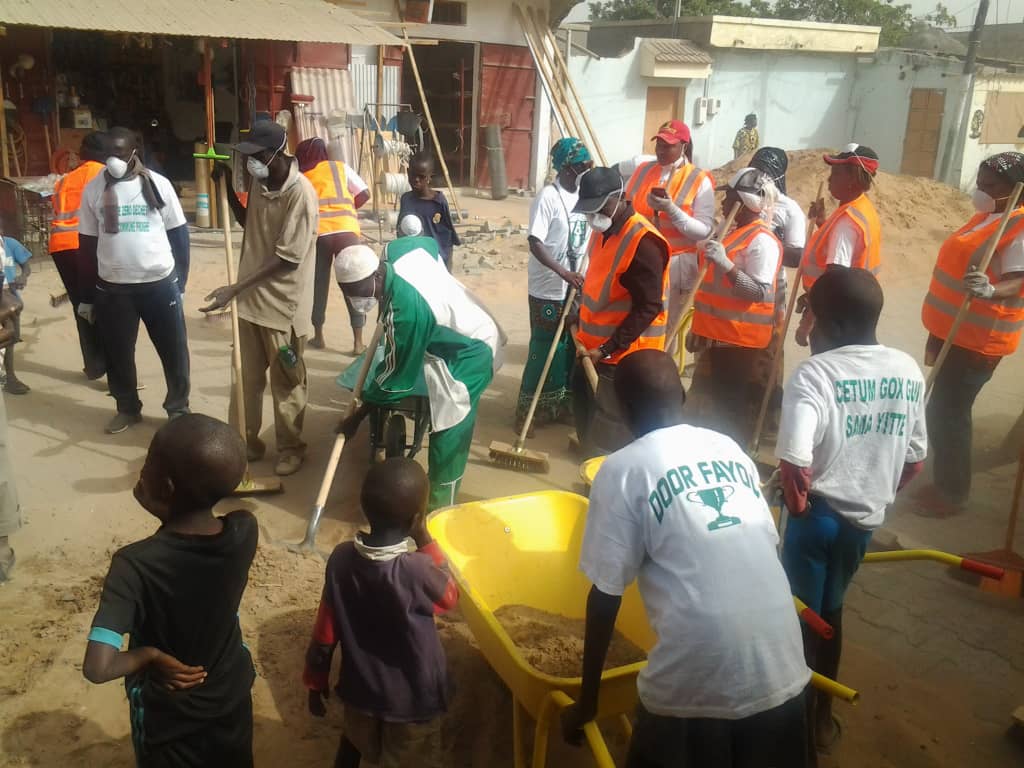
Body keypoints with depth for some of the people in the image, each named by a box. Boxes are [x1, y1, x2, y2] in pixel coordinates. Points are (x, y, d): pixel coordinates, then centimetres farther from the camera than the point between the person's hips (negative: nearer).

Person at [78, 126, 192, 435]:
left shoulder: (158, 184, -3)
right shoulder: (93, 189, 1)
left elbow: (179, 234, 2)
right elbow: (87, 243, 6)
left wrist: (180, 281, 1)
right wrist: (87, 292, 6)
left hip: (160, 283, -1)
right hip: (112, 288, 2)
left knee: (174, 351, 7)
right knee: (117, 353, 12)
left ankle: (178, 408, 25)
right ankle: (127, 408, 32)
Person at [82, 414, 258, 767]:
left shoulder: (135, 564, -35)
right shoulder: (245, 531, -24)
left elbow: (97, 668, -38)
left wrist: (149, 654, -21)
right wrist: (168, 512, -16)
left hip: (167, 712, -3)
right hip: (231, 693, 3)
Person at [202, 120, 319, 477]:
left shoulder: (300, 192, -20)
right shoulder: (258, 182, 3)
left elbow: (287, 258, -23)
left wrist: (235, 288, -25)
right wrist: (227, 185, 8)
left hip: (283, 303, -7)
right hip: (251, 298, 7)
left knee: (286, 382, 8)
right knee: (246, 377, 15)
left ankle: (291, 447, 24)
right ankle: (246, 441, 30)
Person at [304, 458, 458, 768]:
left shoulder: (341, 558, -18)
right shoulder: (416, 570, -32)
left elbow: (324, 632, -7)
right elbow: (450, 597, -8)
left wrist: (316, 682, 8)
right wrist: (425, 539, -11)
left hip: (360, 688, 4)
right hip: (412, 699, -4)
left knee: (353, 741, 32)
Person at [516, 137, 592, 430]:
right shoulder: (548, 198, -16)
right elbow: (535, 243, -21)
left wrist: (582, 271, 4)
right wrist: (563, 272, -30)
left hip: (576, 286, 7)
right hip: (548, 289, -7)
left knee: (571, 346, 14)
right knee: (544, 349, 0)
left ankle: (563, 404, 28)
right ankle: (530, 410, 12)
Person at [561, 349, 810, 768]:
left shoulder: (622, 470, -3)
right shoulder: (730, 447, 11)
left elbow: (605, 594, -4)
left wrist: (586, 702, 6)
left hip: (698, 677, -5)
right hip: (781, 667, 5)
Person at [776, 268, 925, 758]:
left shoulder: (815, 372, -20)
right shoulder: (908, 371, -1)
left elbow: (794, 464, -30)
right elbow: (914, 462, 7)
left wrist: (799, 503, -11)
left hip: (818, 513, -6)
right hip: (867, 517, 6)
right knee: (830, 608, 24)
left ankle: (801, 722, 26)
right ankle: (823, 717, 36)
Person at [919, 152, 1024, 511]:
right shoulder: (986, 217, 13)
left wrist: (990, 290, -53)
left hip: (976, 340, -10)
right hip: (953, 331, 10)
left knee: (949, 413, -3)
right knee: (940, 410, 18)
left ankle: (952, 491, 11)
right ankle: (943, 478, 32)